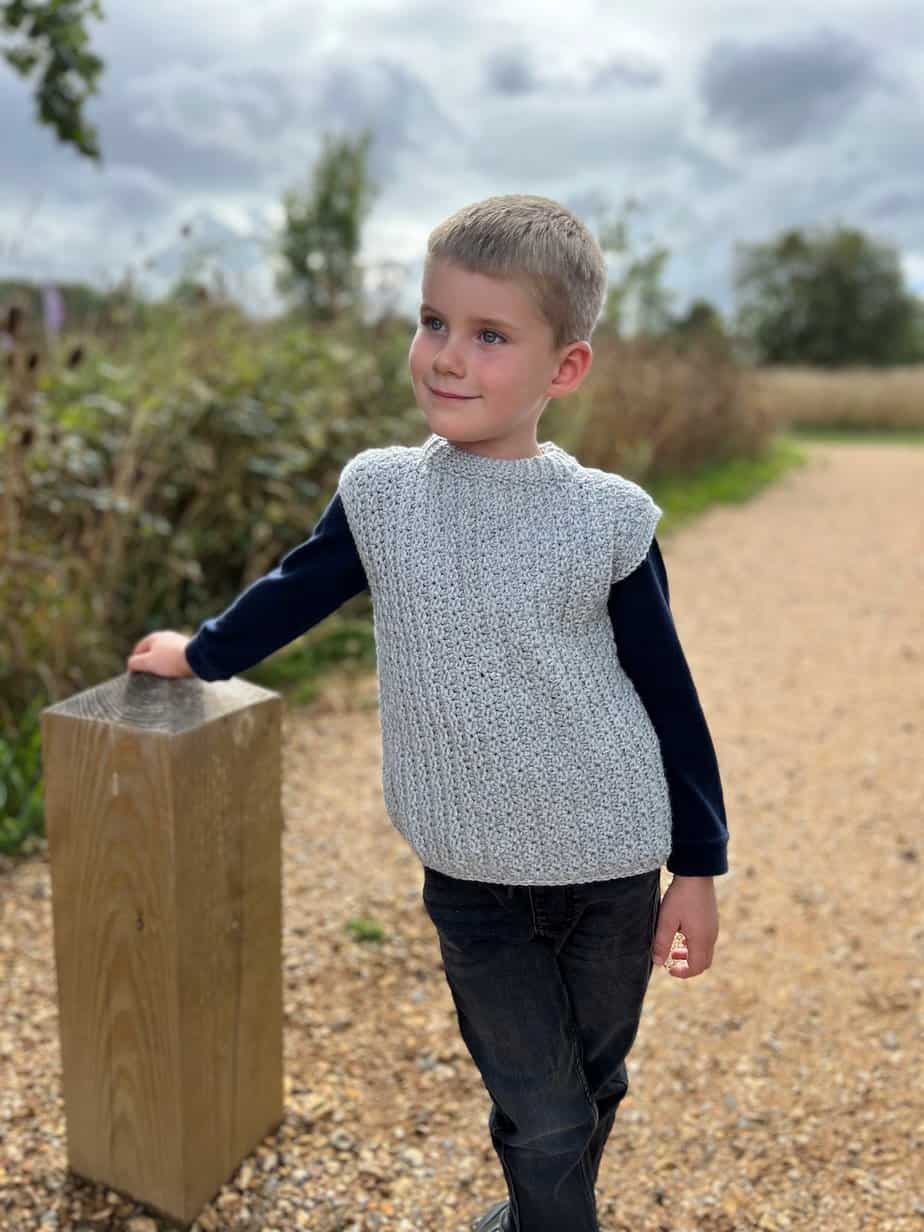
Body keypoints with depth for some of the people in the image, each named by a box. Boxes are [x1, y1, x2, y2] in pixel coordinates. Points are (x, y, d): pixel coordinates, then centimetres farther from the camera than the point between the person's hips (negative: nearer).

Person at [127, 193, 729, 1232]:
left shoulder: (609, 518, -10)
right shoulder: (380, 493, -6)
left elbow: (668, 695, -3)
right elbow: (292, 593, 12)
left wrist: (699, 867, 1)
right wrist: (201, 654, 25)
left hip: (612, 870, 1)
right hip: (471, 878, 0)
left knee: (594, 1085, 19)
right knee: (539, 1116, 5)